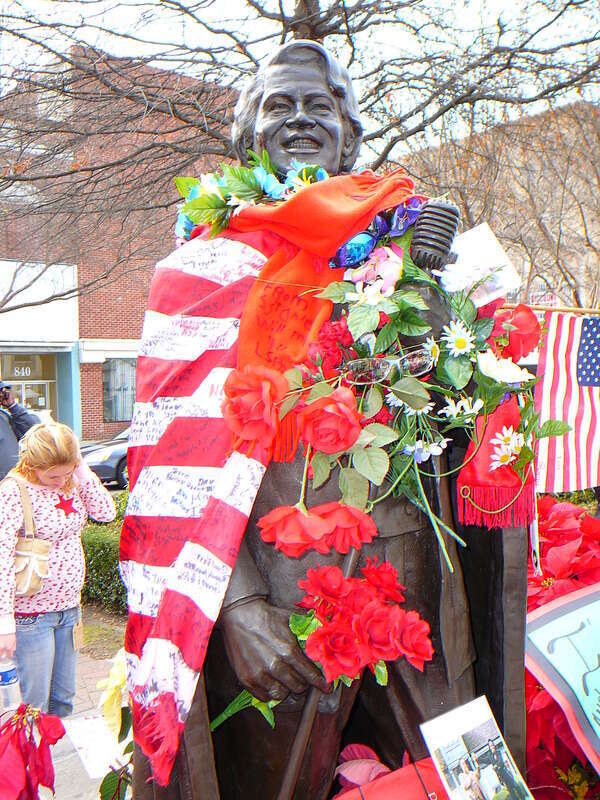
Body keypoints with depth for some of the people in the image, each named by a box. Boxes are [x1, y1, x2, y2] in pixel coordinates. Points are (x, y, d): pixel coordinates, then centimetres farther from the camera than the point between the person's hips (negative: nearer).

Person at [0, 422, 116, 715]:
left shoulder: (70, 482, 2)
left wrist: (82, 471, -10)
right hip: (31, 613, -6)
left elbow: (106, 512, -3)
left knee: (63, 698, 19)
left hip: (68, 606, 6)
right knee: (35, 705, 4)